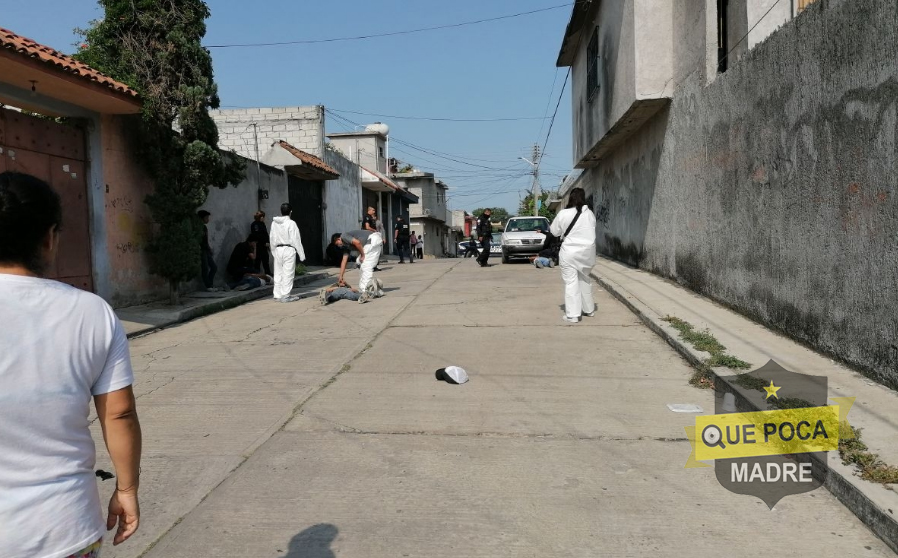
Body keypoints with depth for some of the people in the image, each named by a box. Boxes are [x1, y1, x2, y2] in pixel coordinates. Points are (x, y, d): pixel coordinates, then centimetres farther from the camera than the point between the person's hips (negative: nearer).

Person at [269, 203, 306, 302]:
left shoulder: (274, 223, 6)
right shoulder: (291, 223, -10)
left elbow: (272, 239, 10)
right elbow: (296, 240, -9)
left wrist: (274, 252, 18)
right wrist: (301, 255, -4)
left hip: (278, 249, 5)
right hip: (289, 249, -5)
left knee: (278, 273, 10)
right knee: (288, 273, -2)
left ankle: (277, 295, 13)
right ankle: (285, 296, -2)